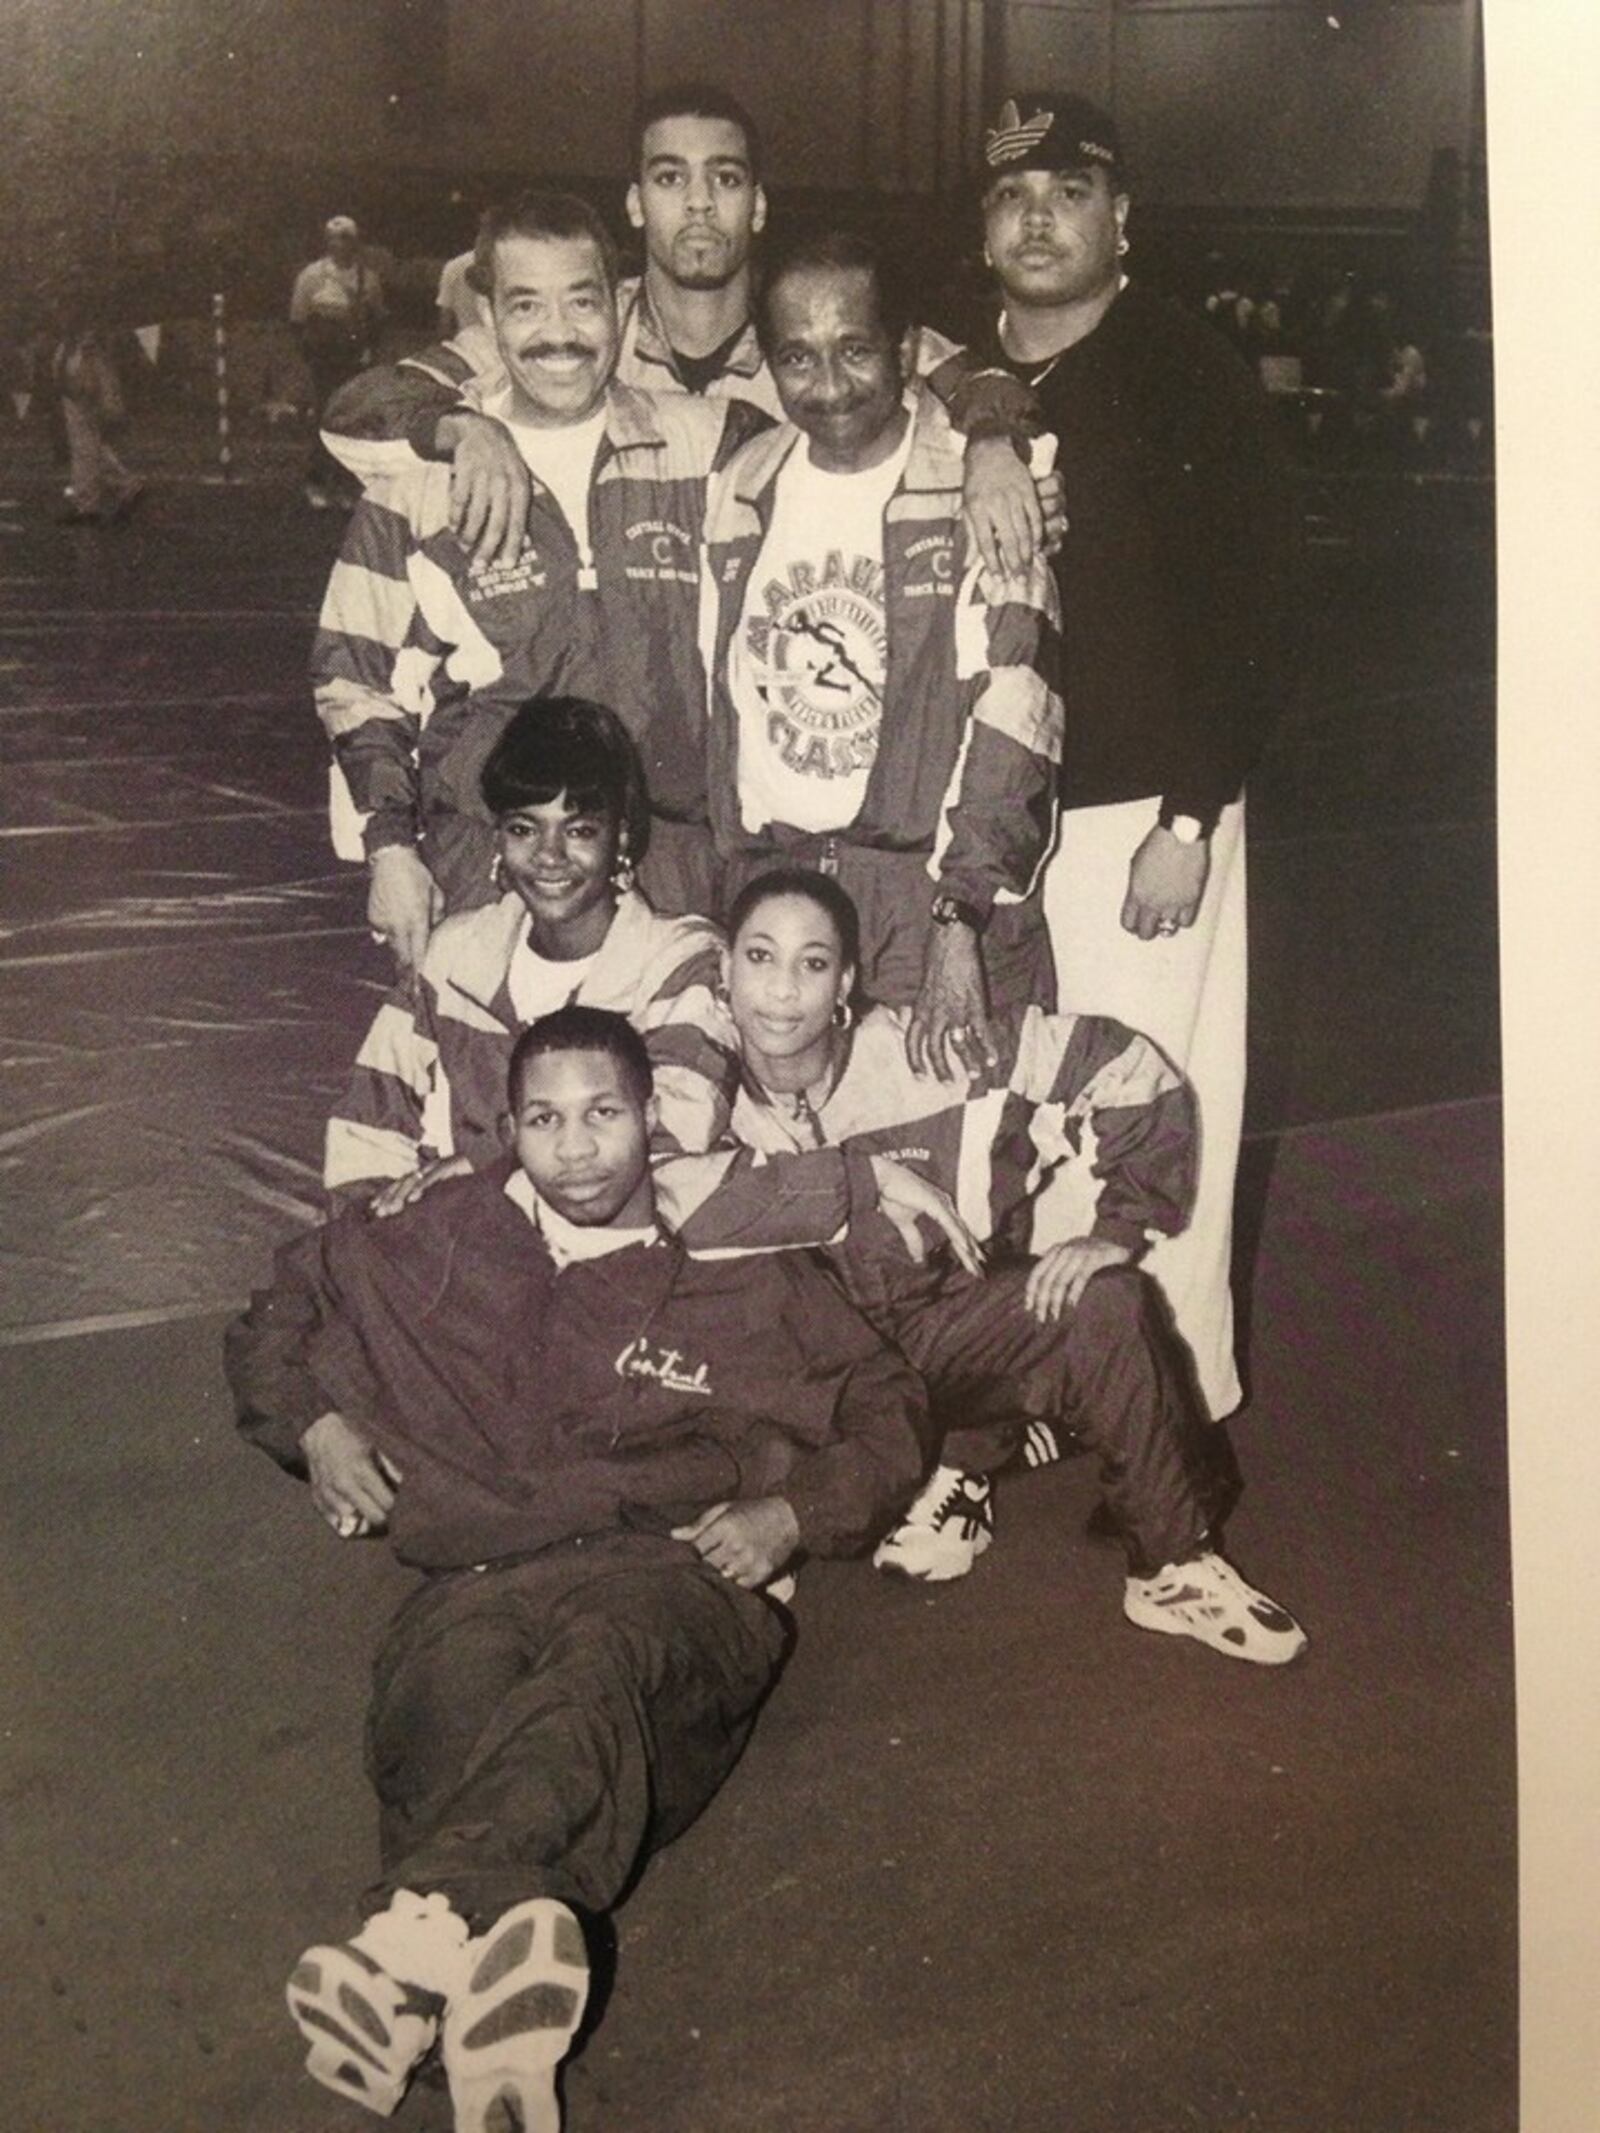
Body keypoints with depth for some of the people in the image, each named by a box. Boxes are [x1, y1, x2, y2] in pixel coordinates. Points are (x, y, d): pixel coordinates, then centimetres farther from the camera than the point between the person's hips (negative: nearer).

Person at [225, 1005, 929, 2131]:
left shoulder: (744, 1267, 20)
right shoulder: (452, 1239, 24)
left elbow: (892, 1412, 21)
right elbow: (275, 1318, 35)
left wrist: (793, 1513, 3)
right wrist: (317, 1426, 15)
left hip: (676, 1569, -1)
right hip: (488, 1571, 2)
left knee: (601, 1660, -41)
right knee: (453, 1687, -39)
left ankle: (419, 1933, -65)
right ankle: (508, 1951, -65)